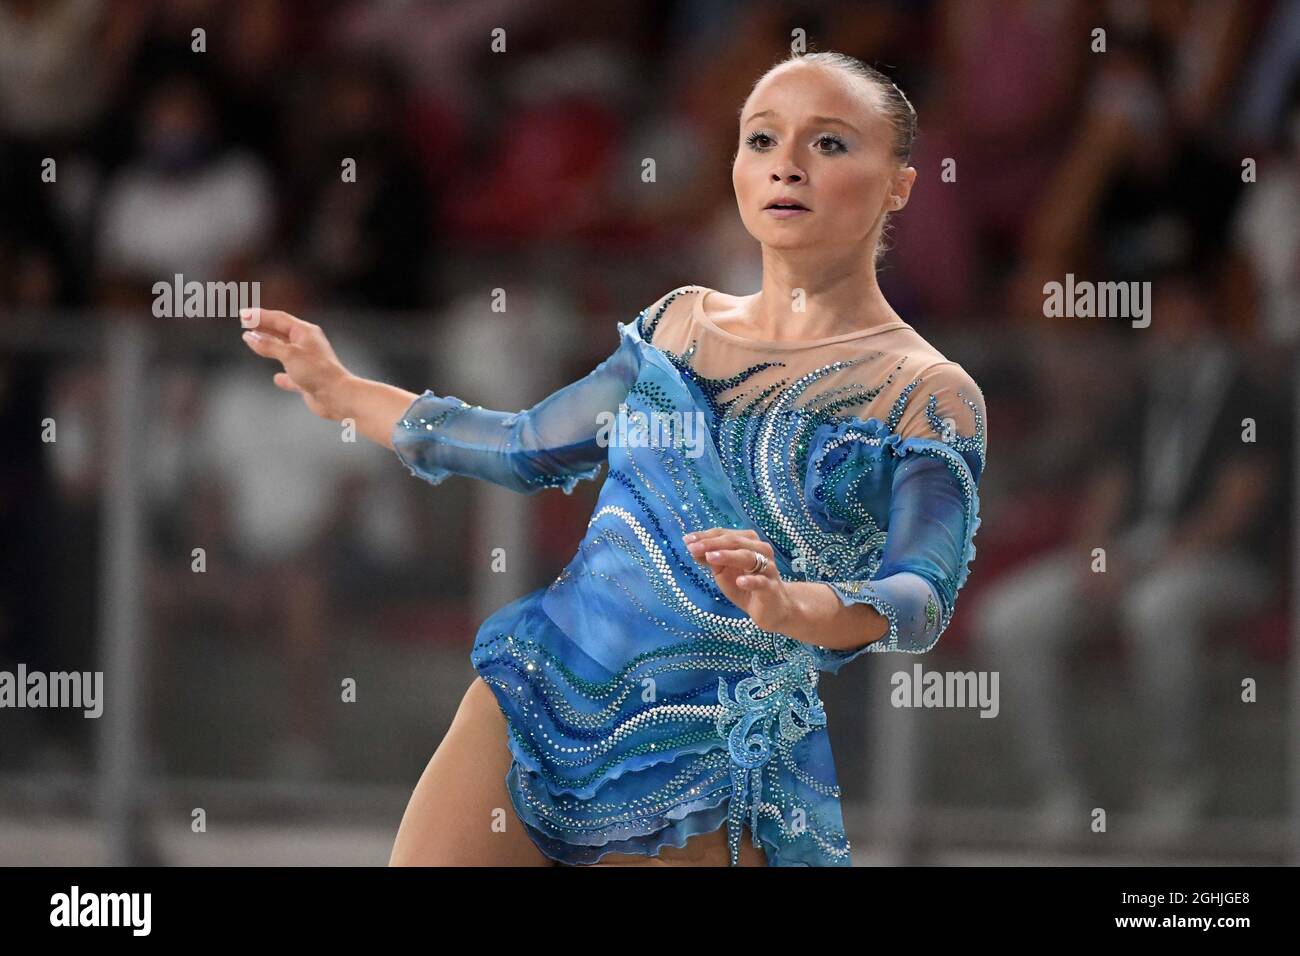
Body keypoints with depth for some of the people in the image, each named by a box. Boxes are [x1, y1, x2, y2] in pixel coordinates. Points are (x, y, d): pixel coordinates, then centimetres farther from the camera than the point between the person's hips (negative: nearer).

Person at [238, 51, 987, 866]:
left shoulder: (928, 396, -6)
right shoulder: (681, 324, 10)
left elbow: (923, 599, -19)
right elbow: (528, 448, 23)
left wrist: (791, 605, -39)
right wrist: (343, 393, 25)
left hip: (707, 776, -4)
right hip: (535, 700, 4)